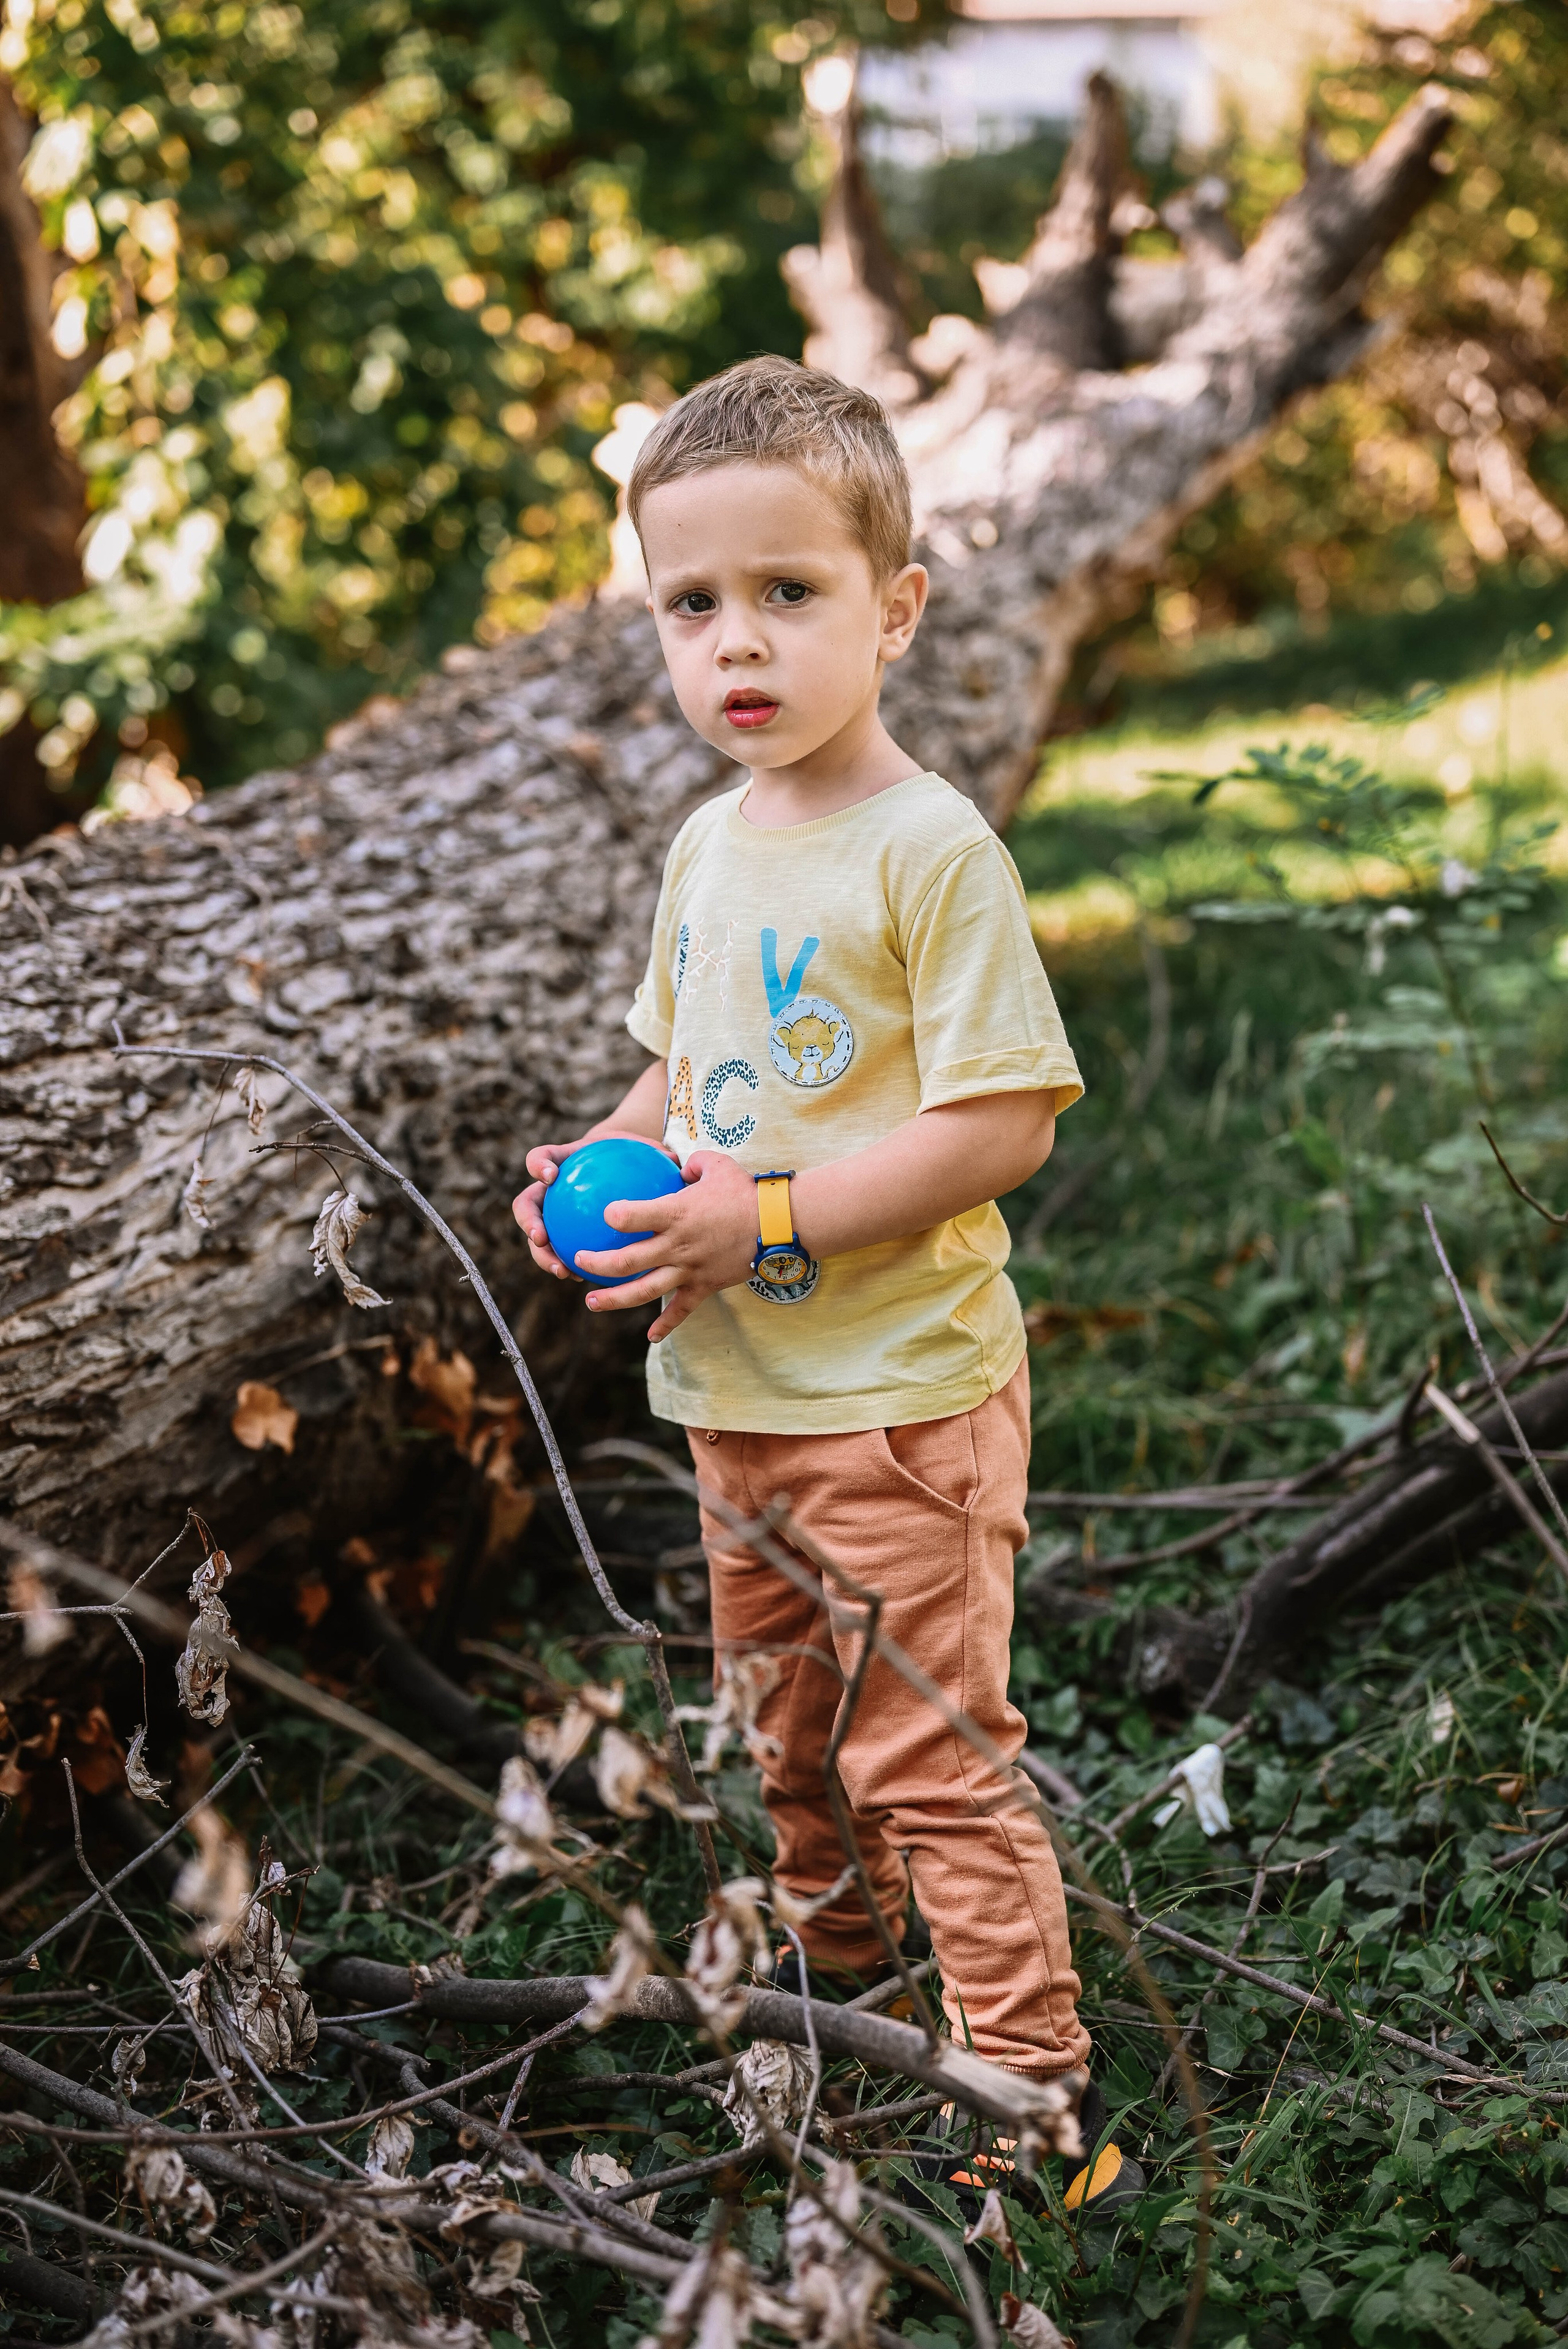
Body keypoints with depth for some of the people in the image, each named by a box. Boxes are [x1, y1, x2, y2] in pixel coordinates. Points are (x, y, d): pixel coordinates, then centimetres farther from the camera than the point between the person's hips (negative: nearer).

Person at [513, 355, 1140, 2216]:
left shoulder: (930, 849, -19)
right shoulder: (708, 845, 6)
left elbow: (1003, 1126, -22)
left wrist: (772, 1217, -24)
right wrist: (604, 1160, 0)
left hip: (901, 1391, -8)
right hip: (732, 1387, 8)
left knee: (930, 1761, -1)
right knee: (789, 1734, 24)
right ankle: (830, 1987, 46)